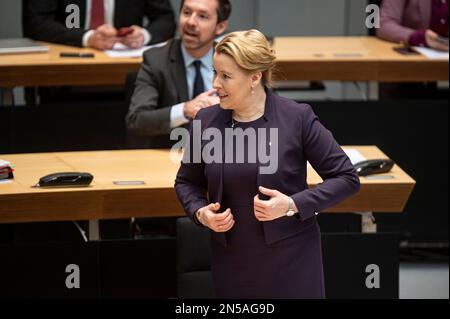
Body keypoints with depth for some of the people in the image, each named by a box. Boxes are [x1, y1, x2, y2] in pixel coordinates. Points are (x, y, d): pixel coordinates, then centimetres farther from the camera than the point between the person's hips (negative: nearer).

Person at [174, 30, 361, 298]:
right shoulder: (206, 121, 0)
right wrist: (200, 212, -5)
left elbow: (346, 178, -5)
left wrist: (293, 205, -17)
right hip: (231, 263, 3)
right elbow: (187, 181, 16)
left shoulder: (297, 118, -9)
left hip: (290, 259, -3)